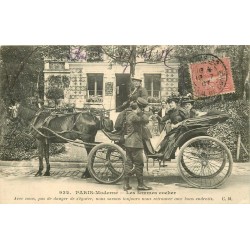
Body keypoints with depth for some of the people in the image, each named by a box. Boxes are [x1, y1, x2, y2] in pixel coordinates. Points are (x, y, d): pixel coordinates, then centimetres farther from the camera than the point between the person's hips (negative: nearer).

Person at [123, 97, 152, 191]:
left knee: (128, 163, 10)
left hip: (128, 143, 10)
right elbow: (146, 120, -19)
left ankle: (126, 184, 13)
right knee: (139, 164, 0)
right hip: (135, 144, -10)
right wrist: (141, 113, -7)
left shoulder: (129, 114, 15)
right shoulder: (134, 116, -16)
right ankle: (140, 184, 7)